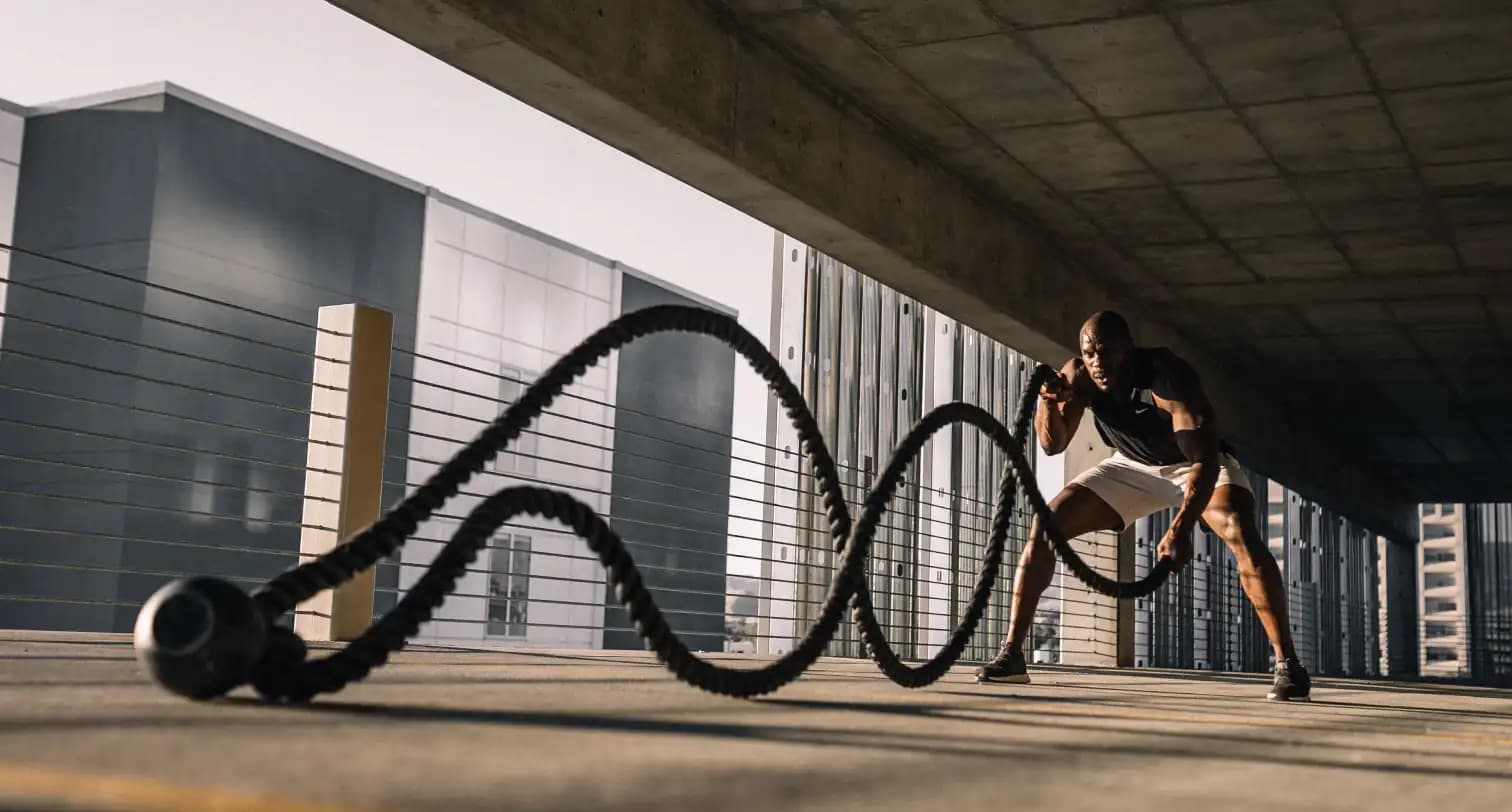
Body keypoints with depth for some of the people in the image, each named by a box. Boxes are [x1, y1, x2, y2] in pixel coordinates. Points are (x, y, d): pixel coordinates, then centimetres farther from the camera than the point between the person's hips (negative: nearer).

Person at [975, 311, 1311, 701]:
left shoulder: (1169, 377, -35)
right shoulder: (1078, 375, -21)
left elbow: (1204, 460, -41)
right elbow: (1053, 445, -20)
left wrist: (1181, 528, -55)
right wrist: (1050, 404, -42)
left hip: (1199, 463, -4)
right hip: (1133, 466, 4)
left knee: (1242, 536, -32)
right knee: (1045, 526, -11)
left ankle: (1288, 664, -24)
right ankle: (1011, 654, -6)